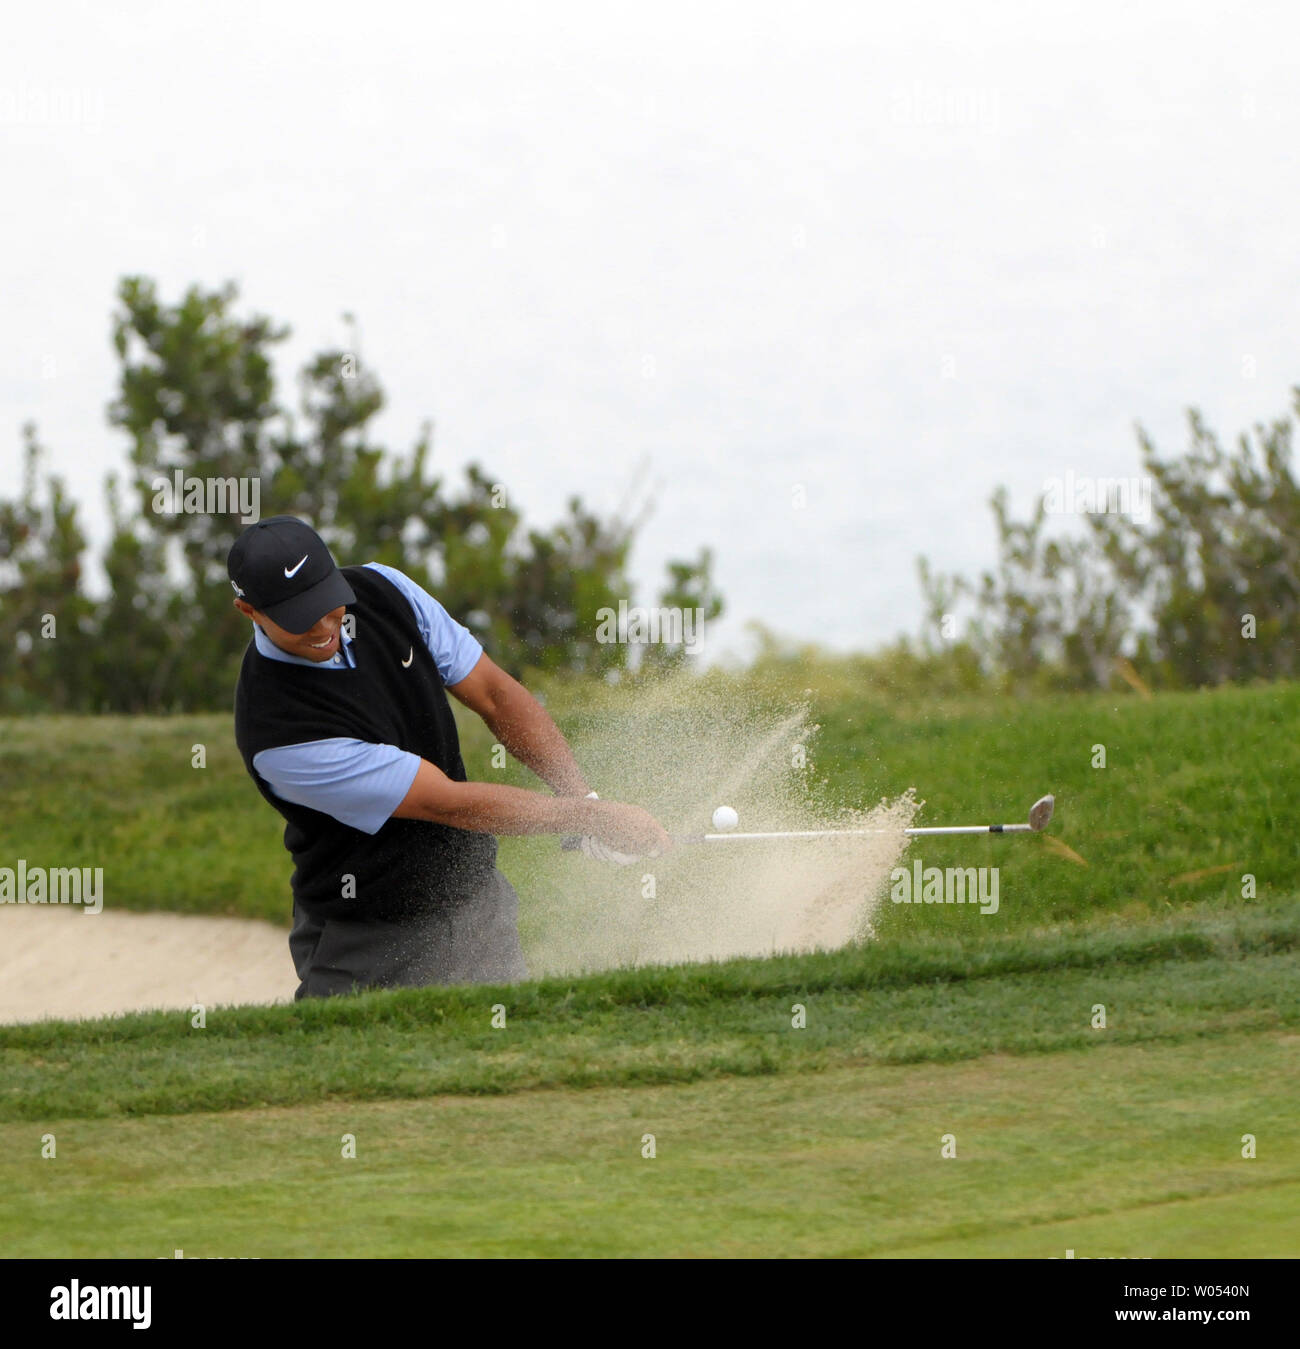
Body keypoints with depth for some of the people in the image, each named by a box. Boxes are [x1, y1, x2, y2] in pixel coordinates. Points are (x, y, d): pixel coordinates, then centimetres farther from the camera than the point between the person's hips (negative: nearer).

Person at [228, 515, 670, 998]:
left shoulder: (384, 590, -8)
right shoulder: (276, 731, -28)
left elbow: (496, 695, 0)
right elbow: (447, 803, -25)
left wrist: (585, 797, -11)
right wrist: (590, 817, -21)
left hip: (478, 901, 5)